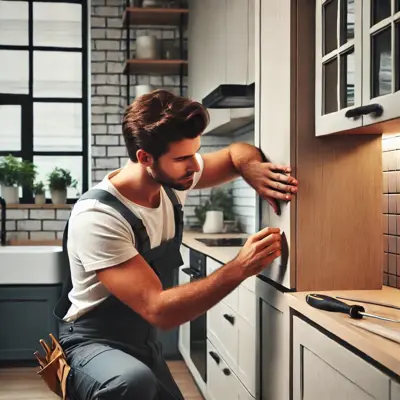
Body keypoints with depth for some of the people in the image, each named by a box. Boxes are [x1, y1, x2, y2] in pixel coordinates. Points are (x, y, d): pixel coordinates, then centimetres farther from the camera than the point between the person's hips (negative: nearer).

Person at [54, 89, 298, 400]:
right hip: (93, 346, -7)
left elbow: (237, 153, 9)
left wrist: (251, 168, -15)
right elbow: (158, 310, -32)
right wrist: (240, 269, -33)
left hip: (145, 343, 8)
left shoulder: (173, 178, -8)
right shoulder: (96, 217, -29)